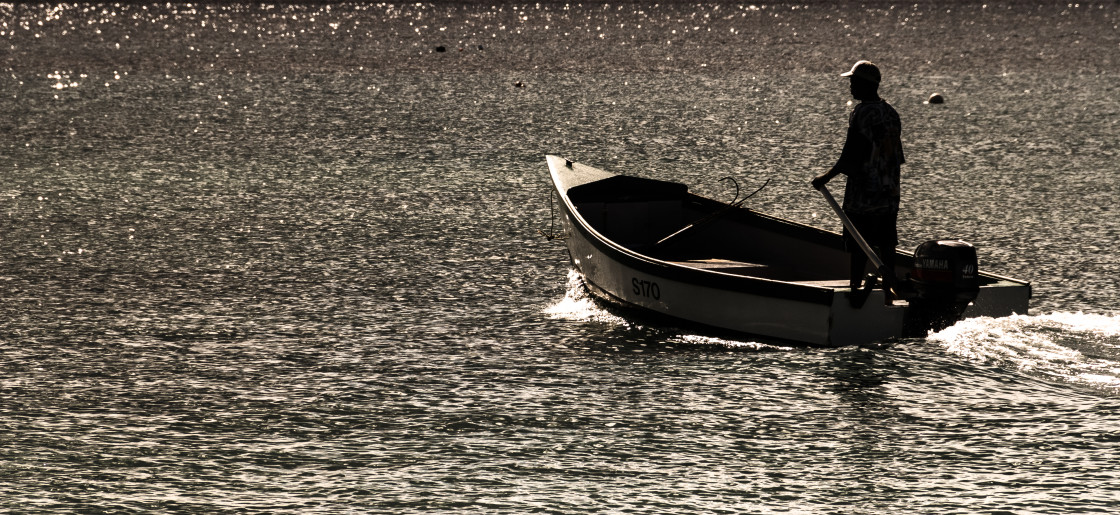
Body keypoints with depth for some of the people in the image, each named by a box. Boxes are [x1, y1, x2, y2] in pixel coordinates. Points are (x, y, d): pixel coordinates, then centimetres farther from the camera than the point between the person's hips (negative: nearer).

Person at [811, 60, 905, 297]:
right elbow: (897, 155, 14)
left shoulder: (862, 112, -15)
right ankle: (887, 289, 10)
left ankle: (856, 284, -3)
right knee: (886, 243, 9)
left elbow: (851, 155, -17)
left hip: (863, 192, -7)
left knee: (858, 244, -3)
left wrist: (827, 177, -10)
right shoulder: (891, 112, 10)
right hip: (889, 192, 7)